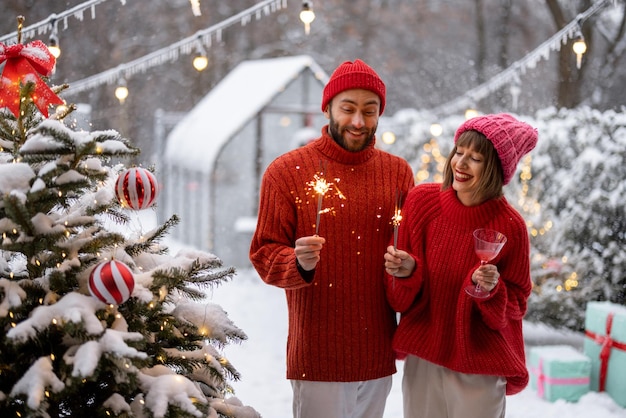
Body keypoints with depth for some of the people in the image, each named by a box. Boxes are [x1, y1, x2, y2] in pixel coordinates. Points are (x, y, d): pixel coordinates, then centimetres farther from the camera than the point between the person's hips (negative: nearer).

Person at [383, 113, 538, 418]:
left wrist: (492, 289, -22)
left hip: (479, 370, -2)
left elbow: (516, 305, -3)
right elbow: (401, 299, 0)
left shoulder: (510, 227, -13)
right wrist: (406, 271, -21)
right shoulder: (422, 201, -7)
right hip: (421, 360, 2)